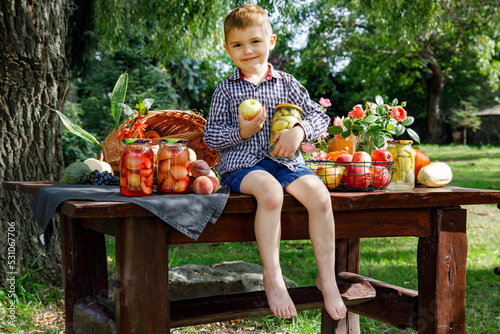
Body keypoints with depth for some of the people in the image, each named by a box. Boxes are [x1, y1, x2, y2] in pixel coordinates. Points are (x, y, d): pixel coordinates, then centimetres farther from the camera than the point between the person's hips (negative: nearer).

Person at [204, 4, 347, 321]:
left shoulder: (287, 83, 12)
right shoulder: (226, 90, 9)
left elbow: (320, 117, 9)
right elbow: (211, 136, 6)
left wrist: (299, 131, -11)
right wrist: (241, 132, -12)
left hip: (285, 161, 3)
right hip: (241, 165, -2)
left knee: (319, 194, -26)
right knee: (270, 191, -37)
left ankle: (327, 277, -13)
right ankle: (272, 277, -24)